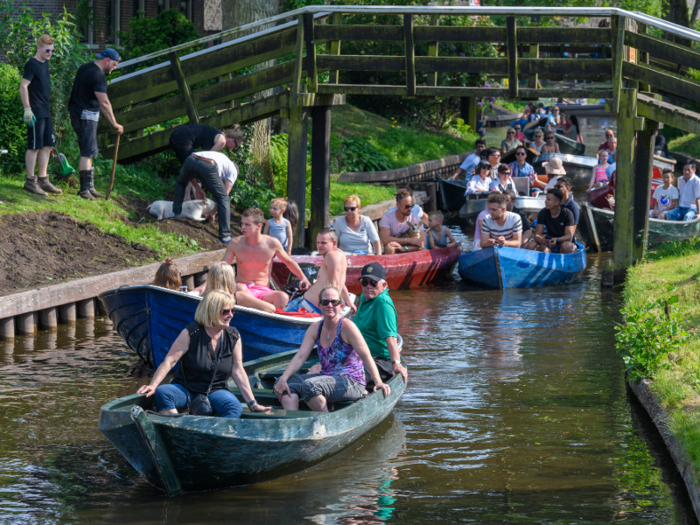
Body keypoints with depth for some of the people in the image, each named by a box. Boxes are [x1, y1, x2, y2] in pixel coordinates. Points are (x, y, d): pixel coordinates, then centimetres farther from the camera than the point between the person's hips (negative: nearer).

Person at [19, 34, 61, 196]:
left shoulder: (44, 63, 15)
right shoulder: (32, 64, -11)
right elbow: (23, 86, -17)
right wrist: (27, 109, -22)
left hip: (45, 112, 9)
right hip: (35, 113, -9)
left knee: (47, 146, 10)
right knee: (35, 146, -6)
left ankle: (43, 180, 15)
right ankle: (30, 181, -2)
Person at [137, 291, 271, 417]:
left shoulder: (233, 337, 2)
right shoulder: (191, 333, -9)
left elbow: (238, 372, 3)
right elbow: (169, 361, -14)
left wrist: (252, 404, -2)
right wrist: (153, 386, -28)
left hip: (215, 391, 2)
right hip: (185, 389, -2)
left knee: (235, 408, -32)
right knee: (162, 392, -33)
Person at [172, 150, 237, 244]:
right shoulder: (233, 170, 30)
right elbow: (225, 193, 21)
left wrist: (197, 188, 43)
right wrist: (213, 213, 30)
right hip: (207, 167, -5)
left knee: (181, 183, 40)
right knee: (224, 199, 11)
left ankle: (177, 214, 35)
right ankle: (225, 235, 5)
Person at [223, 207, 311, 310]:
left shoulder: (272, 244, -2)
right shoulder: (235, 244, -2)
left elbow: (289, 262, 15)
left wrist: (303, 278, 4)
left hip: (263, 292, 0)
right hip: (244, 289, 0)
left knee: (283, 297, -32)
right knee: (240, 288, -38)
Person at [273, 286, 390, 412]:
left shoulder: (346, 326, -10)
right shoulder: (315, 329, 9)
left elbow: (366, 356, -13)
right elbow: (300, 357, 1)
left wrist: (378, 382, -22)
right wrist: (283, 379, -13)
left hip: (351, 382, -7)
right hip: (326, 377, 7)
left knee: (309, 386, -33)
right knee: (287, 383, -10)